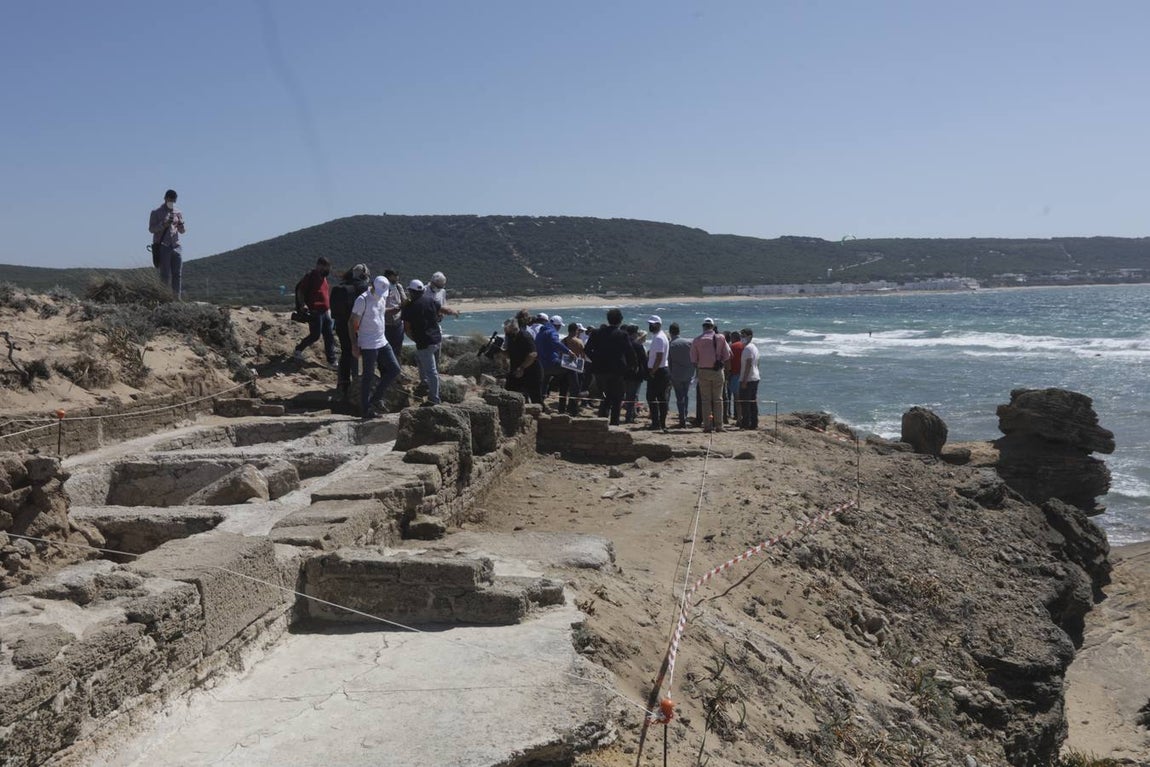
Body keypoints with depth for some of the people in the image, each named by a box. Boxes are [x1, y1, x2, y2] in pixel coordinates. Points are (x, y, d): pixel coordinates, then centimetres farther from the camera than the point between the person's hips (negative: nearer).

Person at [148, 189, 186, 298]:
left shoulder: (178, 213, 14)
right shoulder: (156, 213, 3)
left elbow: (182, 231, 16)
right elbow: (151, 229, -3)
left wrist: (181, 224, -7)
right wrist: (164, 224, -18)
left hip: (176, 247, 4)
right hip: (162, 247, -4)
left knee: (177, 274, -1)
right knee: (165, 275, -7)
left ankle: (177, 297, 1)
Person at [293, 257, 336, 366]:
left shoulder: (324, 277, 15)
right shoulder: (310, 276, -10)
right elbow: (300, 291, -12)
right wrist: (302, 304, -24)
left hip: (325, 312, 8)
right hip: (314, 312, -8)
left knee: (329, 336, 6)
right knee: (315, 335, -3)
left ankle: (332, 361, 11)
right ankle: (298, 350, 20)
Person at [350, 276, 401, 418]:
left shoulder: (383, 298, 8)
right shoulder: (363, 300, -15)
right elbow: (353, 323, -14)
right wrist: (354, 346, -16)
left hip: (382, 342, 8)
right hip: (368, 345, -8)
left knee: (394, 369, 6)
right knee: (368, 377, -2)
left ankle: (375, 399, 16)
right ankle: (365, 410, 9)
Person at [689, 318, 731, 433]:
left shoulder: (697, 339, -1)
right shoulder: (720, 338, 0)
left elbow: (693, 359, 0)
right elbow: (727, 355, -1)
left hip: (703, 371, 0)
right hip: (717, 371, 0)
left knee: (705, 400, 4)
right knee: (718, 399, 7)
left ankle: (707, 425, 1)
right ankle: (719, 425, 4)